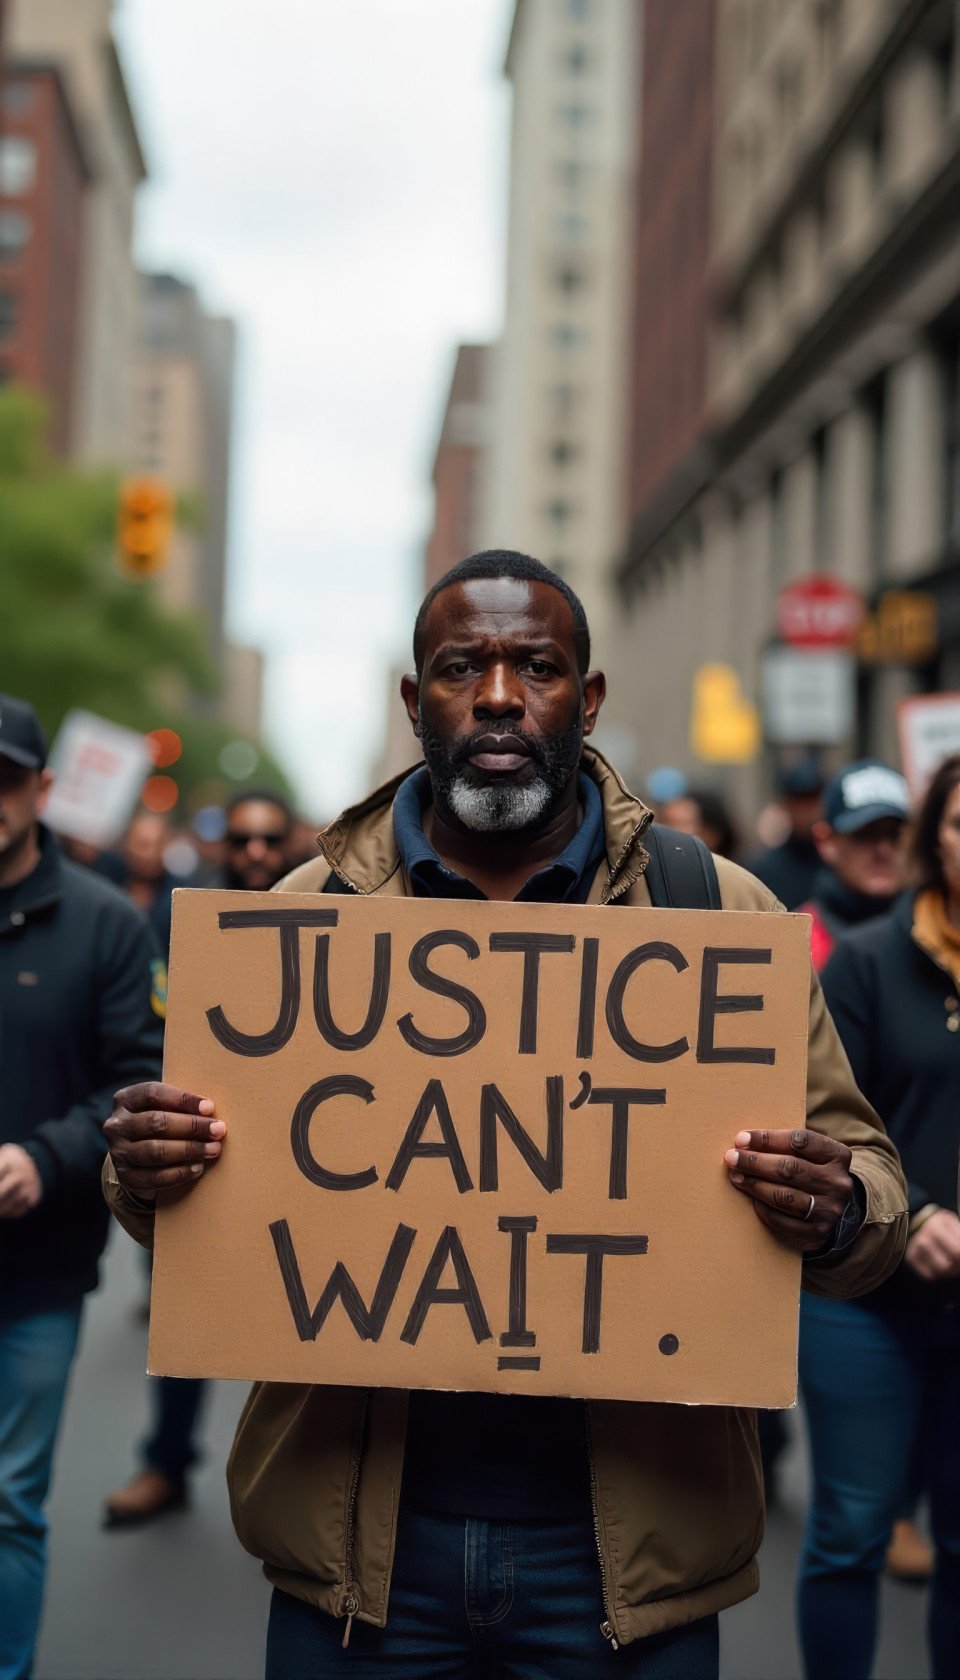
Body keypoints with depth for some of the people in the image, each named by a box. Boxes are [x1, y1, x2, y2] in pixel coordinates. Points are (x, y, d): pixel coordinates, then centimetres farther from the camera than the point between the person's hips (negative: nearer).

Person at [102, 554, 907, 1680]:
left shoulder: (725, 918, 0)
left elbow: (869, 1181, 2)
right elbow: (198, 1196, 10)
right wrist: (144, 1173, -12)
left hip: (627, 1540, 0)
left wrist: (836, 1212, -20)